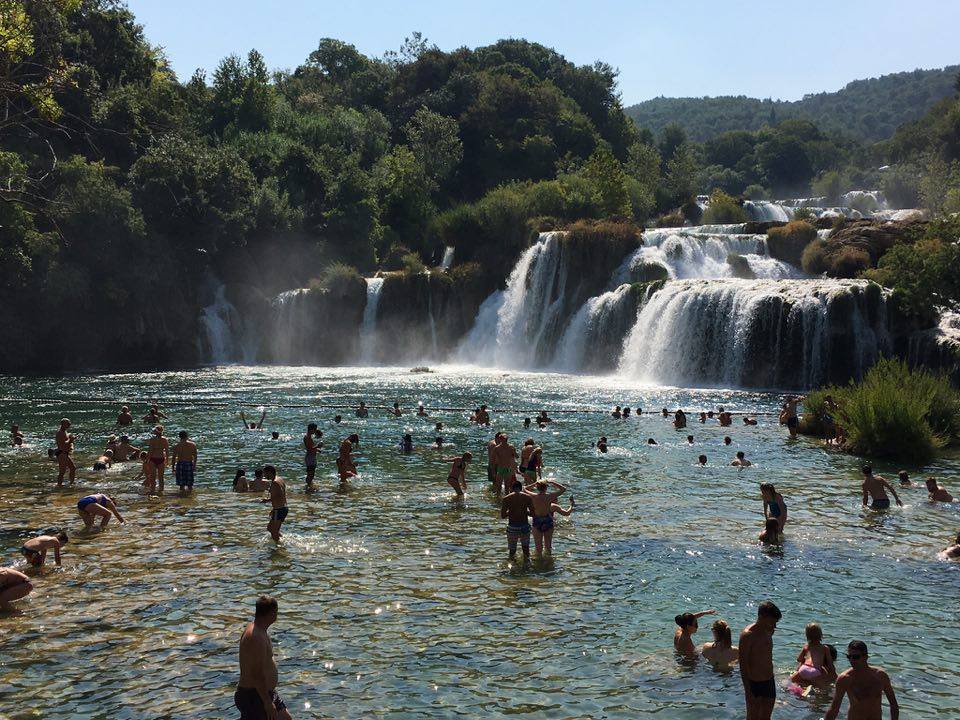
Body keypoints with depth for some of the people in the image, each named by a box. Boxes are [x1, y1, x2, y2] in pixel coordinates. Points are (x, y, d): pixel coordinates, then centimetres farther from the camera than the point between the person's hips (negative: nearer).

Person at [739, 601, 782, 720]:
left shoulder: (769, 632, 4)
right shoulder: (747, 635, -19)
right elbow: (743, 665, -19)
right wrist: (748, 691, -20)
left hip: (769, 682, 7)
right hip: (754, 683, -7)